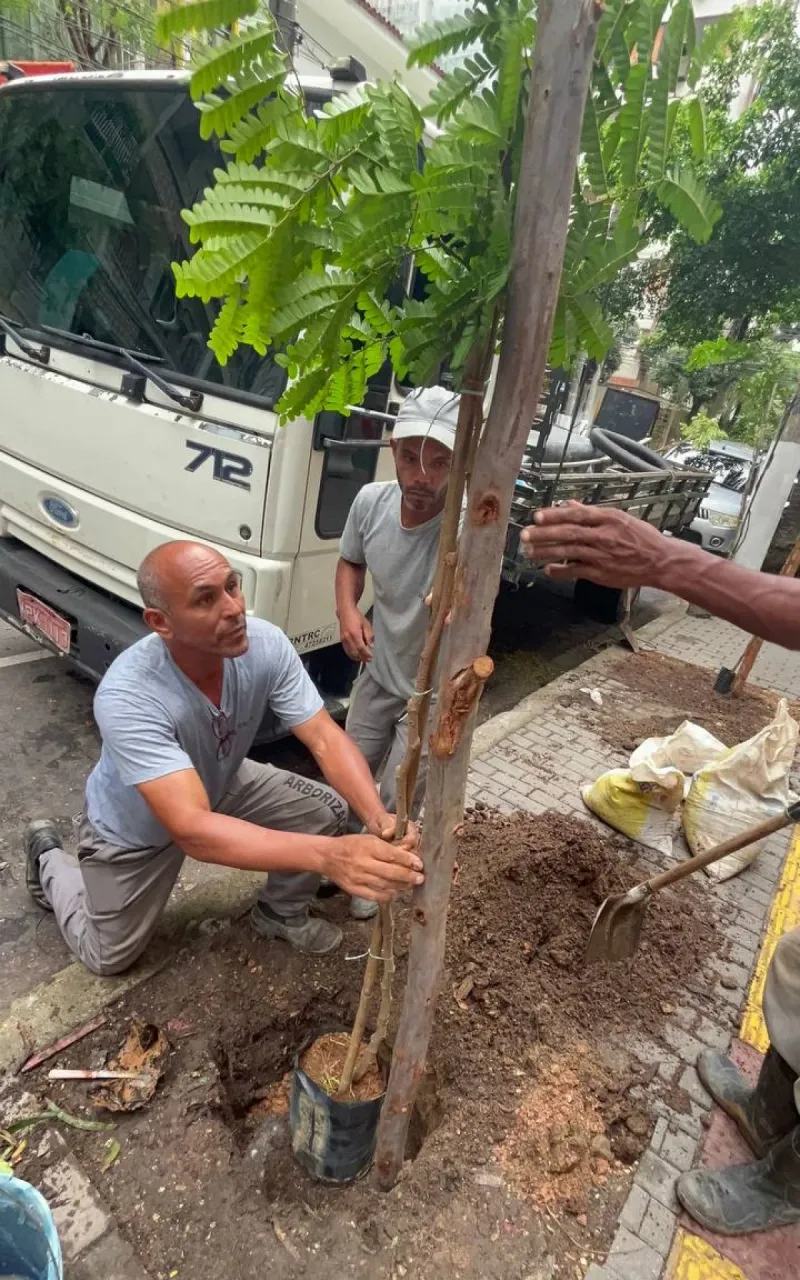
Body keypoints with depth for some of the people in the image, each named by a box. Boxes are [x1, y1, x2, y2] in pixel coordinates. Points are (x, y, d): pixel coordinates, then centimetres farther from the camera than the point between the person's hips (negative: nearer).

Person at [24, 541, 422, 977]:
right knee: (109, 958, 14)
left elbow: (326, 739, -28)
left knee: (326, 810, -10)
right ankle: (48, 857, 40)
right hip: (134, 827, -3)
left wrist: (378, 818, -46)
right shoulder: (126, 696, -42)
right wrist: (328, 855, -60)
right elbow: (192, 830, -49)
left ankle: (279, 913, 19)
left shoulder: (265, 643, -29)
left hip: (222, 786, 4)